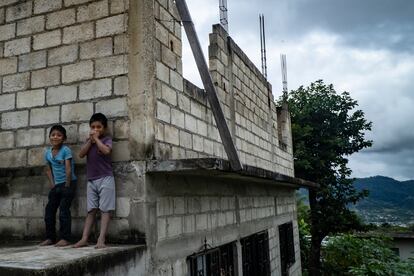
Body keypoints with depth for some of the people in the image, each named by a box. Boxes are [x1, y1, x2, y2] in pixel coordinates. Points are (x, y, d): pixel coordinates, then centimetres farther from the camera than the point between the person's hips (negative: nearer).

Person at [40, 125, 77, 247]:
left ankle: (65, 238, -2)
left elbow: (68, 169, -16)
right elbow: (48, 170, 14)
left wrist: (67, 185, -15)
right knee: (49, 210, 8)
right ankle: (50, 237, 20)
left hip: (67, 184, -7)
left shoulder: (66, 150, -13)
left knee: (64, 211, -9)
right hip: (56, 185, 7)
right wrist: (52, 184, 5)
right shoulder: (47, 152, 6)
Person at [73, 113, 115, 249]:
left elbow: (106, 151, -21)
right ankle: (84, 239, 4)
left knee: (105, 210, -5)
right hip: (91, 180, 5)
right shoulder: (88, 141, 16)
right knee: (91, 210, 6)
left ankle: (101, 240, -9)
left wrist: (96, 138, -9)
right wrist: (90, 140, -4)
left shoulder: (107, 139, 0)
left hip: (105, 178, -5)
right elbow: (81, 154, 1)